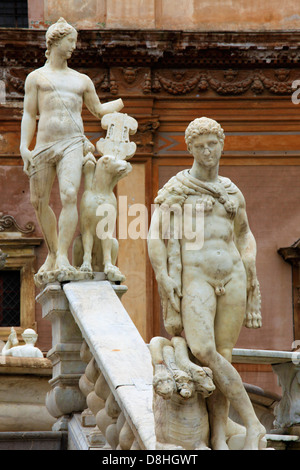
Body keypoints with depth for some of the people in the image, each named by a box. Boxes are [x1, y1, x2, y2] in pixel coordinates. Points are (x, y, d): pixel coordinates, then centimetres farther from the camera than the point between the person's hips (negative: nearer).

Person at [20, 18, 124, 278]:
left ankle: (63, 256, -23)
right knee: (39, 202, 3)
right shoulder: (36, 77, 15)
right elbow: (29, 114, 8)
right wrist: (24, 147, -2)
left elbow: (98, 110, 34)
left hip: (72, 144, 0)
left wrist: (124, 102, 31)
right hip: (44, 145, 0)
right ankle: (52, 253, 22)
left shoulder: (82, 80, 21)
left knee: (69, 195, -21)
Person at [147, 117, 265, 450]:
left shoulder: (232, 192, 16)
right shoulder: (176, 188, 2)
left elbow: (245, 236, 27)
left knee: (222, 356, -4)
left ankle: (219, 438, -5)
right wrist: (164, 282, -13)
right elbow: (155, 236, -4)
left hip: (231, 277, 4)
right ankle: (252, 423, -18)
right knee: (204, 351, -23)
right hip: (195, 278, -4)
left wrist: (250, 280, 15)